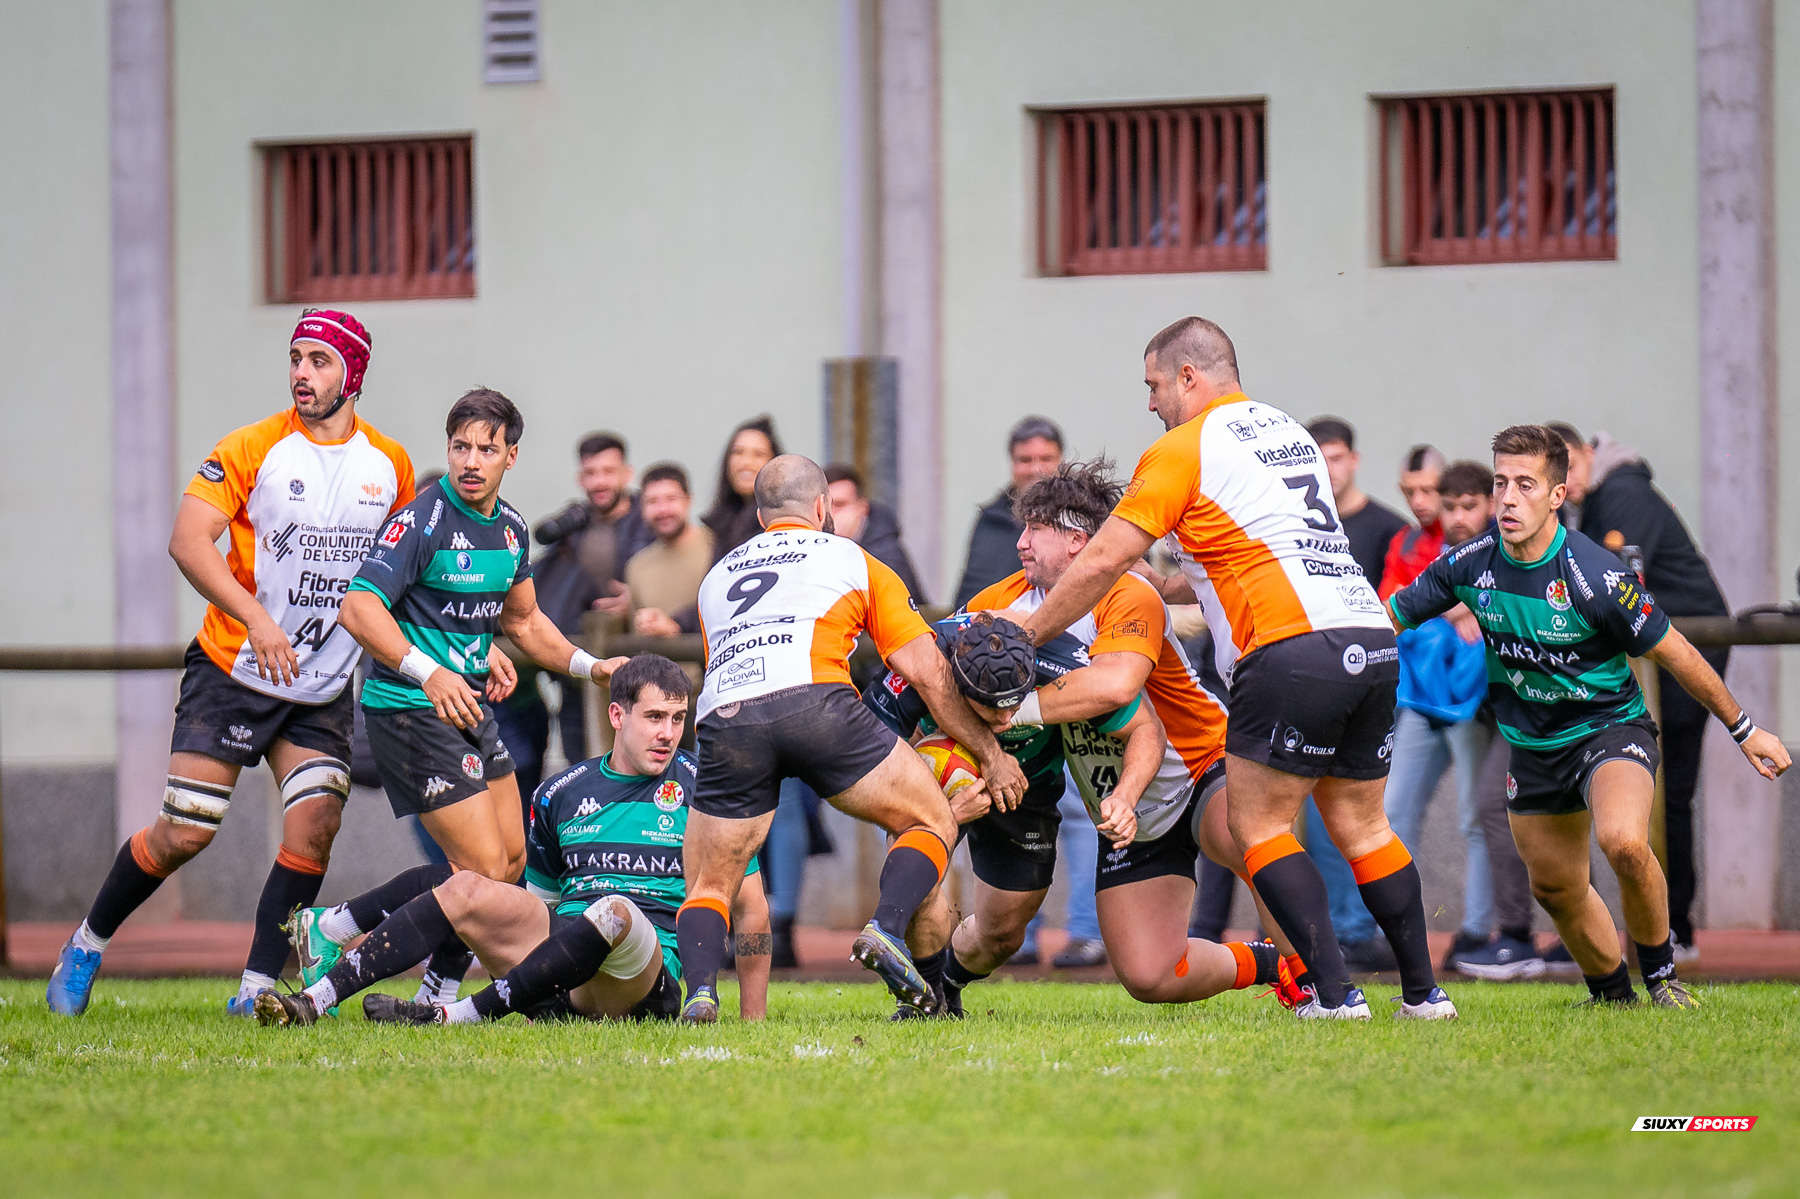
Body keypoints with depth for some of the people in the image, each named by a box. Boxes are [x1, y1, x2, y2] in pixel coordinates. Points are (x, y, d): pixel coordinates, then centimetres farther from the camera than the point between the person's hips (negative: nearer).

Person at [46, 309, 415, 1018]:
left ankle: (256, 988, -4)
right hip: (232, 669, -3)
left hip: (323, 690, 3)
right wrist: (256, 619, -30)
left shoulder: (391, 465, 3)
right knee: (186, 832, -6)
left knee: (316, 821, -14)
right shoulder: (253, 448, -10)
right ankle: (88, 944, 18)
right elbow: (188, 540, -19)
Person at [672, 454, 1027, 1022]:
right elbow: (929, 675, 20)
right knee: (932, 821, 16)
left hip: (724, 719, 3)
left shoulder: (717, 576, 34)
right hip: (815, 699, -2)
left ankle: (700, 990, -14)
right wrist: (991, 755, 29)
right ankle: (887, 928, -10)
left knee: (708, 886, 16)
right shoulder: (852, 560, 25)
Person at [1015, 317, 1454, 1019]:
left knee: (1257, 824, 0)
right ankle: (1423, 991, 12)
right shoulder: (1287, 431, 23)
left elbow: (1100, 565, 1)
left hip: (1295, 647, -8)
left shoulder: (1183, 449, -1)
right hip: (1371, 640, 8)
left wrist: (1025, 636, 11)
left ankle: (1334, 991, -8)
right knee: (1359, 823, 14)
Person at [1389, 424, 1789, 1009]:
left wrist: (1744, 729, -4)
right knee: (1555, 888, 12)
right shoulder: (1471, 564, -12)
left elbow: (1673, 653, -13)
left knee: (1623, 842, -32)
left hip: (1609, 726, -5)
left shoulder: (1597, 577, -25)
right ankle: (1611, 993, 39)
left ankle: (1661, 974, -9)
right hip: (1532, 743, 5)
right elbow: (1391, 618, 3)